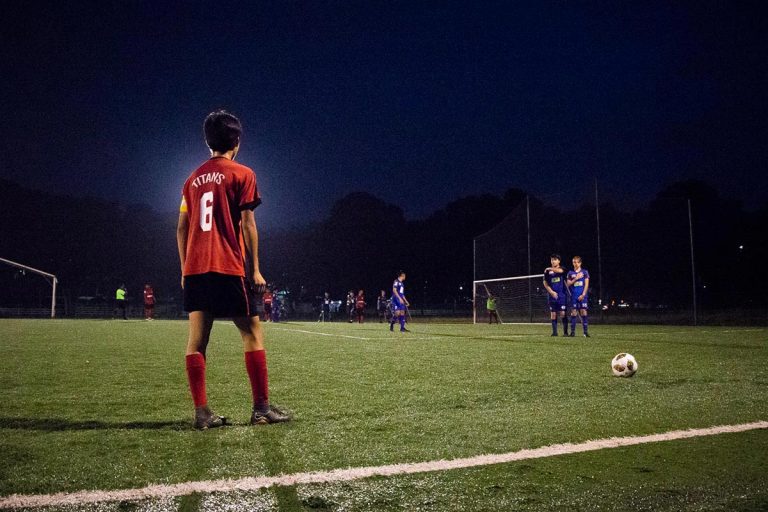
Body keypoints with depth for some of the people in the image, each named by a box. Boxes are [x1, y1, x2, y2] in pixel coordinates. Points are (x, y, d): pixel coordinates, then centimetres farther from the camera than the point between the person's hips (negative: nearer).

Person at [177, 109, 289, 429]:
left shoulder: (193, 179, 15)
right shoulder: (242, 174, 0)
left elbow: (182, 228, 14)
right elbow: (247, 225, -6)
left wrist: (185, 269, 18)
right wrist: (255, 270, -3)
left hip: (195, 269, 5)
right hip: (229, 269, -5)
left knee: (196, 338, 3)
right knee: (252, 333, 3)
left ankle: (202, 412, 2)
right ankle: (261, 408, 2)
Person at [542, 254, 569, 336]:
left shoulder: (562, 269, 2)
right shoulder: (547, 271, 9)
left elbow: (559, 271, -23)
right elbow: (545, 283, 7)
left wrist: (550, 269, -21)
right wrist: (552, 292, -3)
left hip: (562, 295, -3)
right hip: (552, 296, 3)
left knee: (563, 313, -7)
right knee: (553, 314, 3)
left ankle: (565, 332, 1)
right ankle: (554, 332, 8)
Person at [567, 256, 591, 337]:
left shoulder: (585, 272, 6)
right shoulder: (570, 273, 10)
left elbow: (586, 284, 2)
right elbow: (568, 284, 5)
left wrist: (583, 294, -7)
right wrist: (575, 279, -8)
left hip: (582, 296, -1)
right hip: (574, 296, 1)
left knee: (583, 312, -7)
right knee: (573, 313, -1)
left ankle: (586, 332, -5)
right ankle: (572, 332, 3)